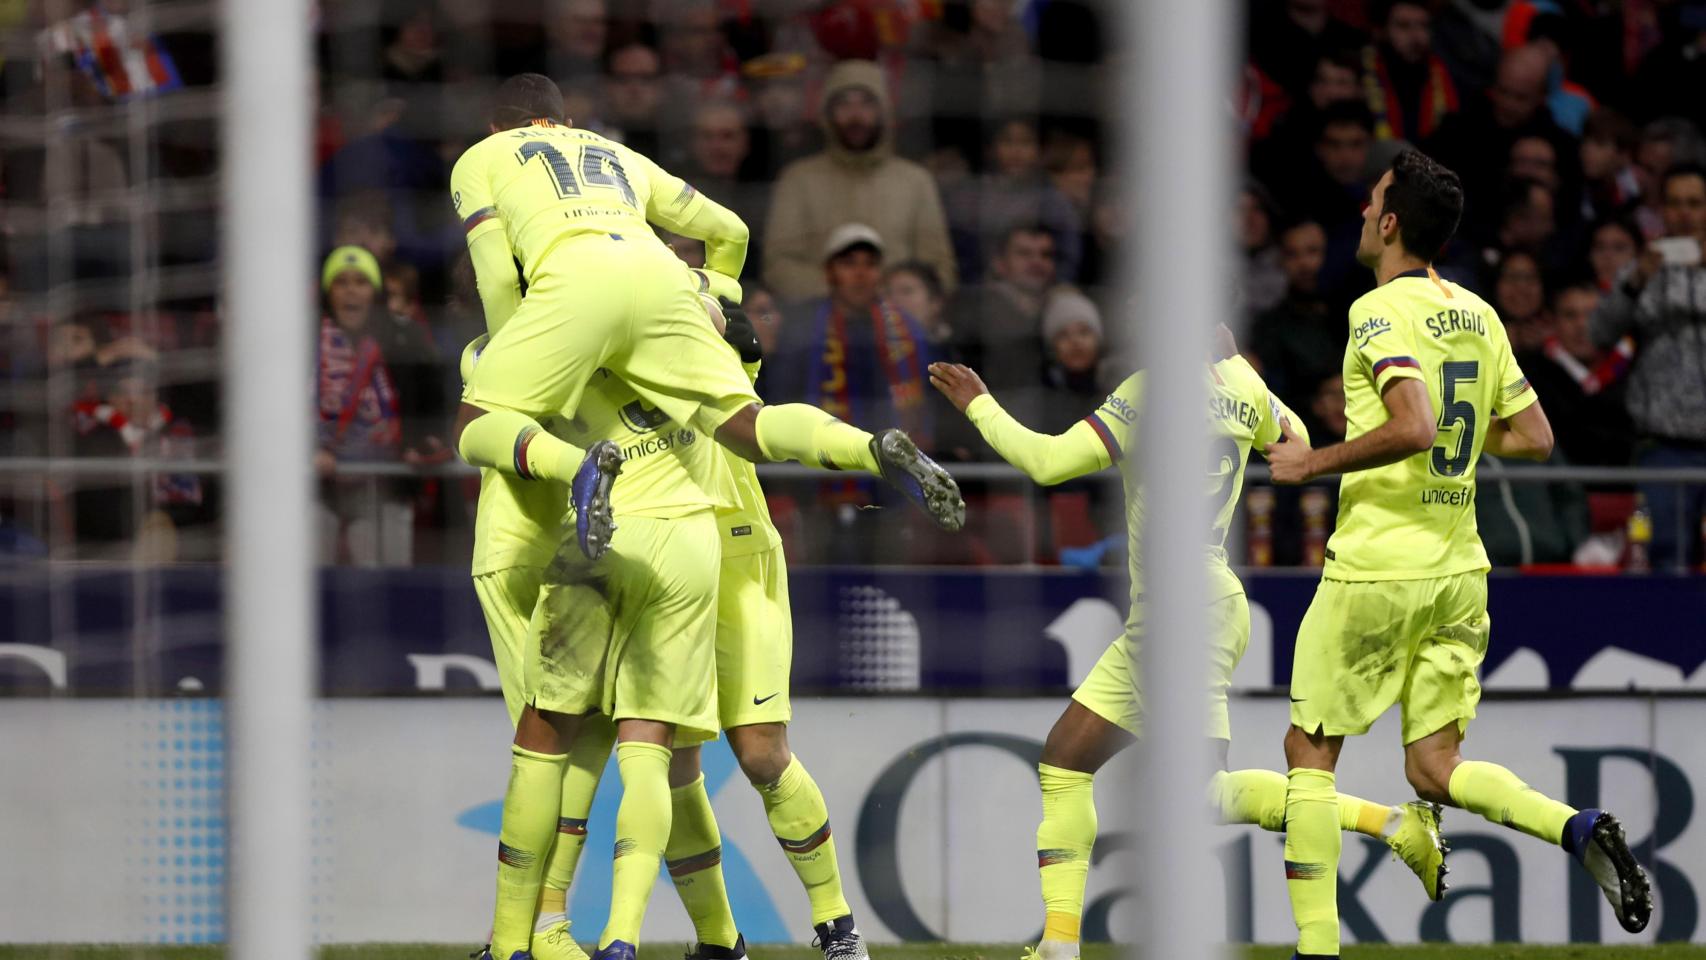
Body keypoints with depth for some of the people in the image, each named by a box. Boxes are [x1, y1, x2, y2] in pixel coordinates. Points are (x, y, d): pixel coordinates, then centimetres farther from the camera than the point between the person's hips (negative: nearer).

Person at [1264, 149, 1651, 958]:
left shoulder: (1381, 311, -12)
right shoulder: (1476, 315, 11)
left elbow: (1414, 427, -26)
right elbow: (1534, 438, 14)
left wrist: (1313, 463, -16)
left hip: (1376, 568, -7)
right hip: (1458, 568, 7)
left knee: (1309, 751, 5)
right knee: (1435, 767, 9)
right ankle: (1579, 828, -15)